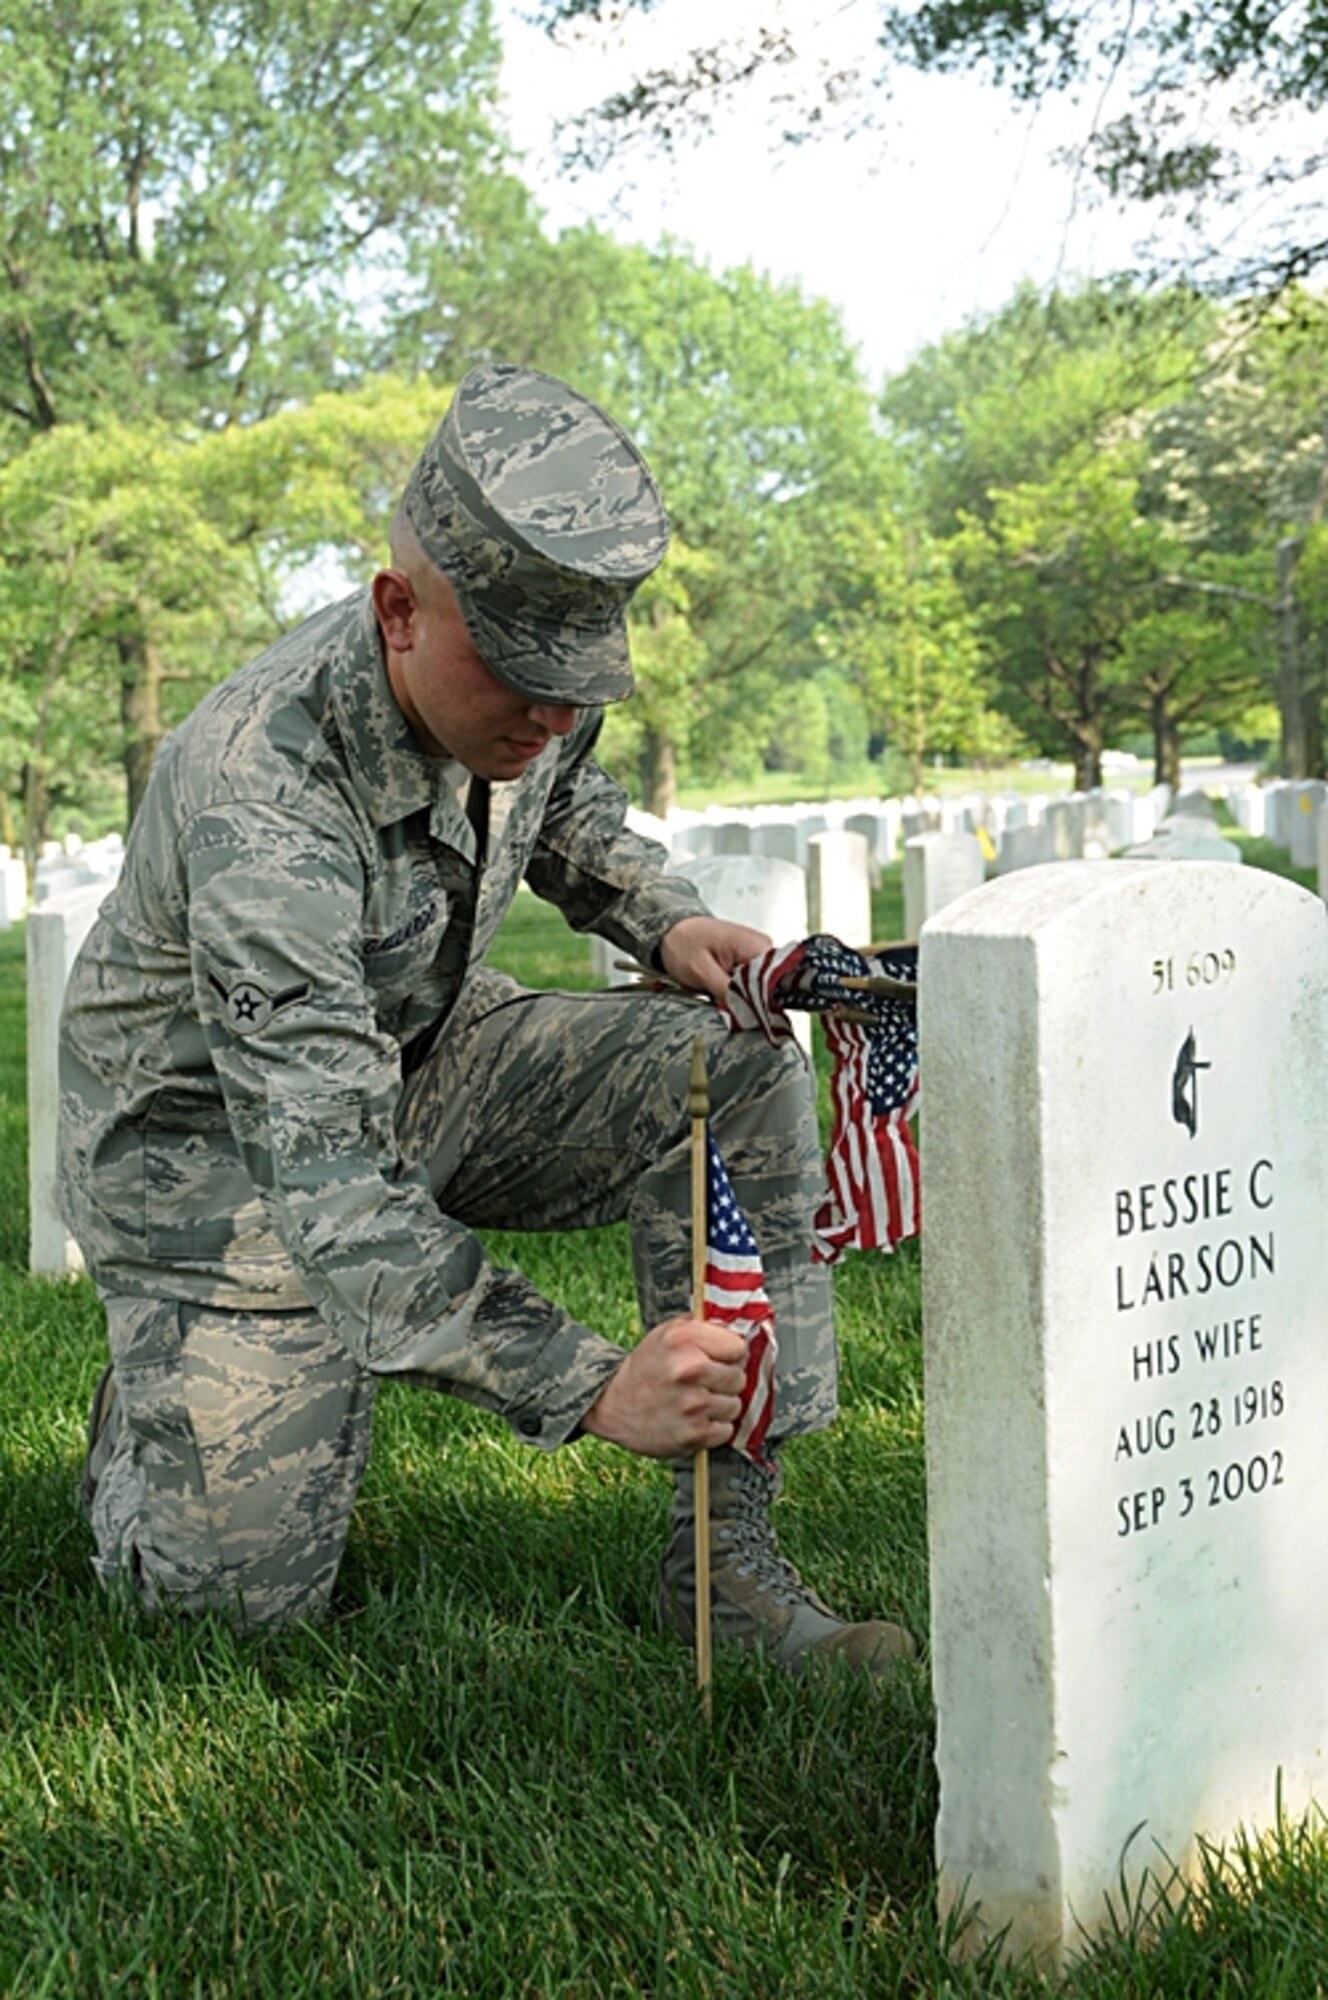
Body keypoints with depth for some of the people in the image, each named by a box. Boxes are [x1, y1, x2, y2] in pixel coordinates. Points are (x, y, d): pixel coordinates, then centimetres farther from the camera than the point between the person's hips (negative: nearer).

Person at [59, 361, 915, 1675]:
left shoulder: (521, 685, -14)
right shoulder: (261, 795, -36)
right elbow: (326, 1184, -41)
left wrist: (667, 919, -7)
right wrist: (592, 1386, -48)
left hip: (423, 1062, 6)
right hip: (209, 1135, -6)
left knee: (734, 1071, -18)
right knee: (242, 1589, -10)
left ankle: (727, 1555, -13)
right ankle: (167, 1392, 24)